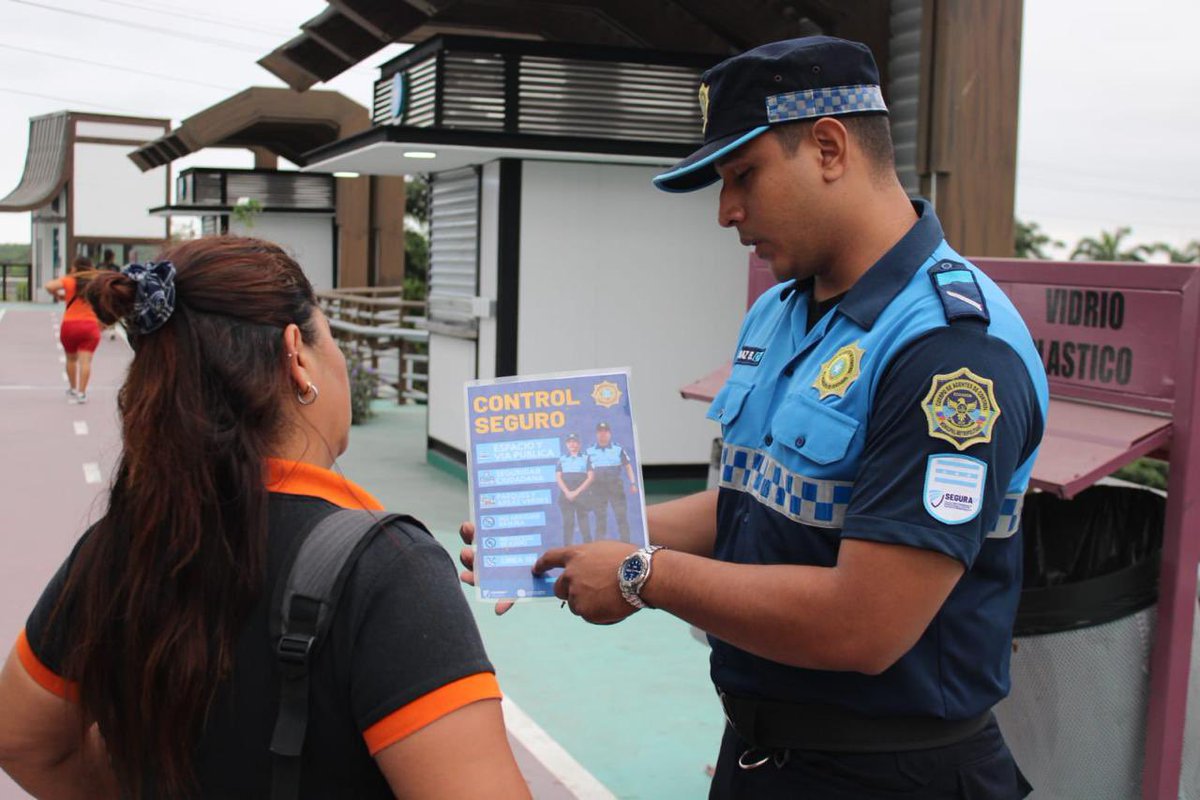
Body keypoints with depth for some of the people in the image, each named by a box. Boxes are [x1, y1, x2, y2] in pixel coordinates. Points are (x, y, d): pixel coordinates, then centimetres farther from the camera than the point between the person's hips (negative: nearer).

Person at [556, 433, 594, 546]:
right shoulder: (561, 459, 15)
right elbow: (558, 477, 6)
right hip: (566, 495, 1)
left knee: (583, 523, -6)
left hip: (582, 495, -1)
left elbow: (591, 477, 0)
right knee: (568, 523, -3)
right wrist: (567, 492, -10)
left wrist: (577, 492, -10)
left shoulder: (586, 459, 9)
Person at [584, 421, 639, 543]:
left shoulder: (618, 449, 7)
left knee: (622, 515, -5)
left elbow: (628, 467, 7)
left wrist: (632, 483, -3)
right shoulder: (590, 451, 9)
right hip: (597, 489, 1)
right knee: (600, 519, 4)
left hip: (616, 487, -1)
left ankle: (625, 542, -1)